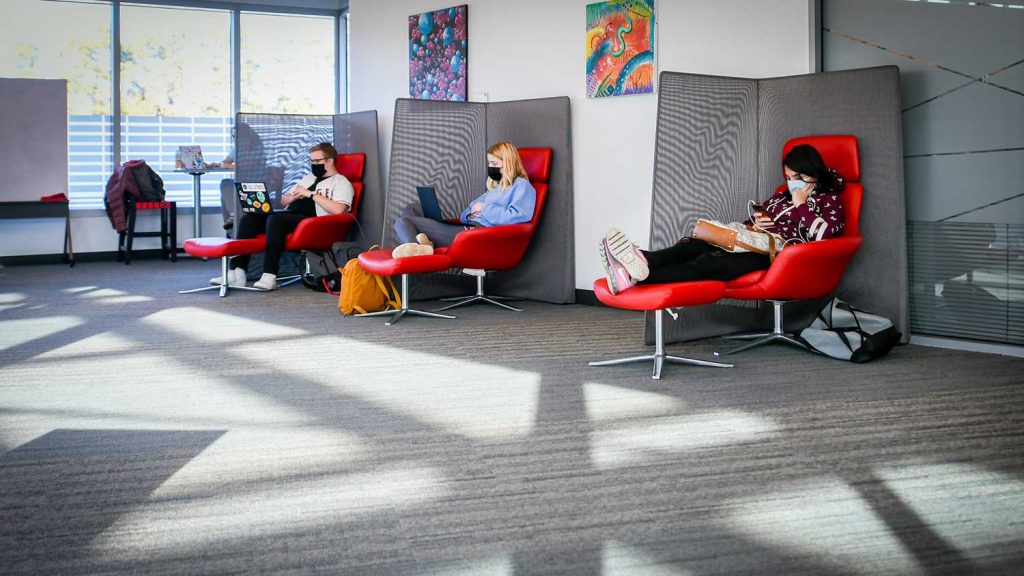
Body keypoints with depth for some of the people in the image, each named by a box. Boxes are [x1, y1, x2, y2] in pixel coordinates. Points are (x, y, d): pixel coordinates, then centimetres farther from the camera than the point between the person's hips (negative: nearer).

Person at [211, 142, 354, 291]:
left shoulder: (341, 182, 5)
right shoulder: (308, 178, 30)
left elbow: (337, 209, -15)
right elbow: (283, 201, 30)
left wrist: (311, 194, -10)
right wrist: (293, 197, 6)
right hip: (289, 216, 8)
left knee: (275, 219, -34)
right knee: (248, 218, -13)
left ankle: (270, 276, -37)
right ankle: (237, 272, -22)